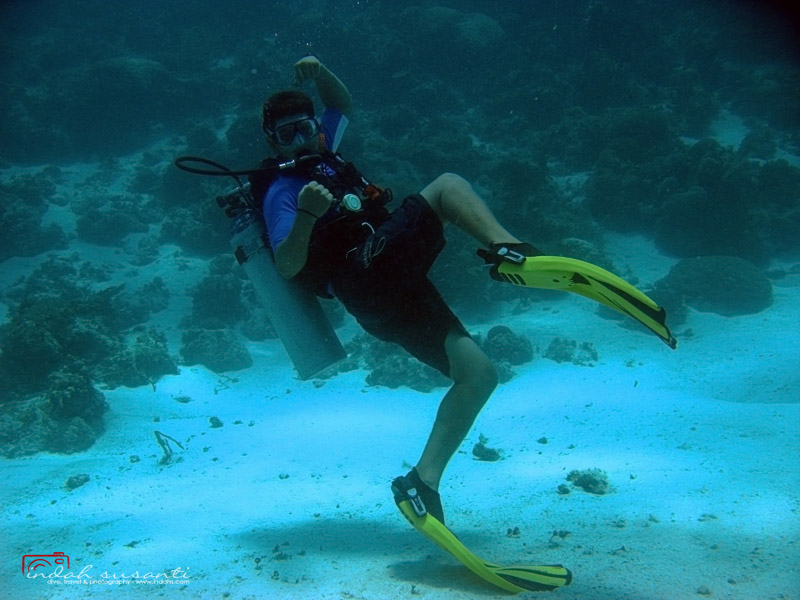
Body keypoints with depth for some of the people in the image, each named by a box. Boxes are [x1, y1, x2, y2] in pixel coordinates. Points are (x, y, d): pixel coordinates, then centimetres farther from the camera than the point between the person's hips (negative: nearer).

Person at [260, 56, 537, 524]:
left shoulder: (318, 159, 27)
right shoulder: (282, 192, 1)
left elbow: (345, 106, 40)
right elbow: (288, 266, -14)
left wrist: (320, 74, 19)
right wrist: (306, 214, -33)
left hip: (393, 290, 9)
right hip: (371, 270, -9)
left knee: (479, 373, -4)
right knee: (447, 184, -14)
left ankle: (424, 480, -11)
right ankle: (509, 250, -41)